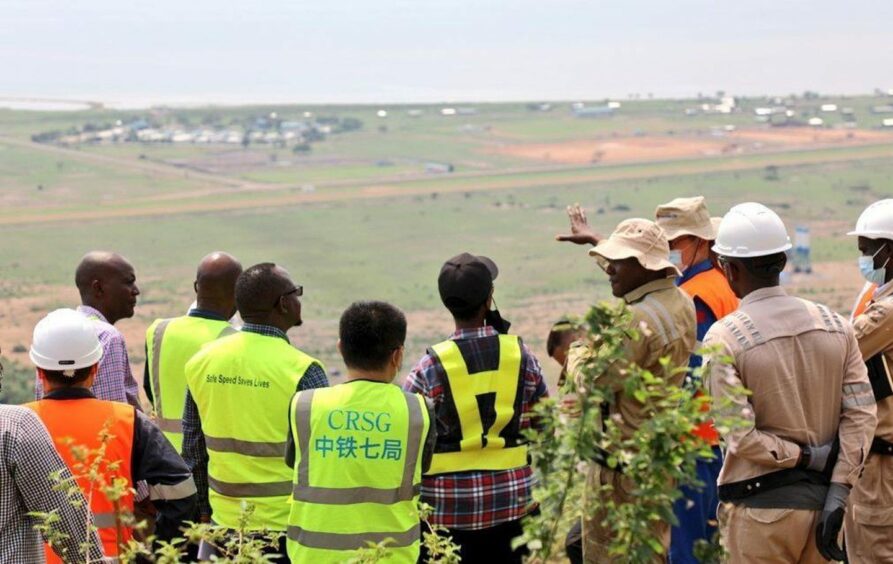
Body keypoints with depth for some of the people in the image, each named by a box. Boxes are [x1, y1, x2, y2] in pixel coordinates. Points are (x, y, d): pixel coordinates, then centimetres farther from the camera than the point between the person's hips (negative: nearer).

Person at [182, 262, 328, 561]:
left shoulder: (202, 361, 2)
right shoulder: (302, 371, -14)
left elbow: (193, 450, 10)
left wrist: (204, 511, 20)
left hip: (224, 523, 5)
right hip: (288, 525, -5)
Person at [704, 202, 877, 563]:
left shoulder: (723, 339, -13)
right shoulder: (834, 325, 2)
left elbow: (740, 436, -18)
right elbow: (862, 413, -3)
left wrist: (808, 458, -8)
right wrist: (836, 498, -5)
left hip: (762, 508, -5)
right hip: (822, 499, 5)